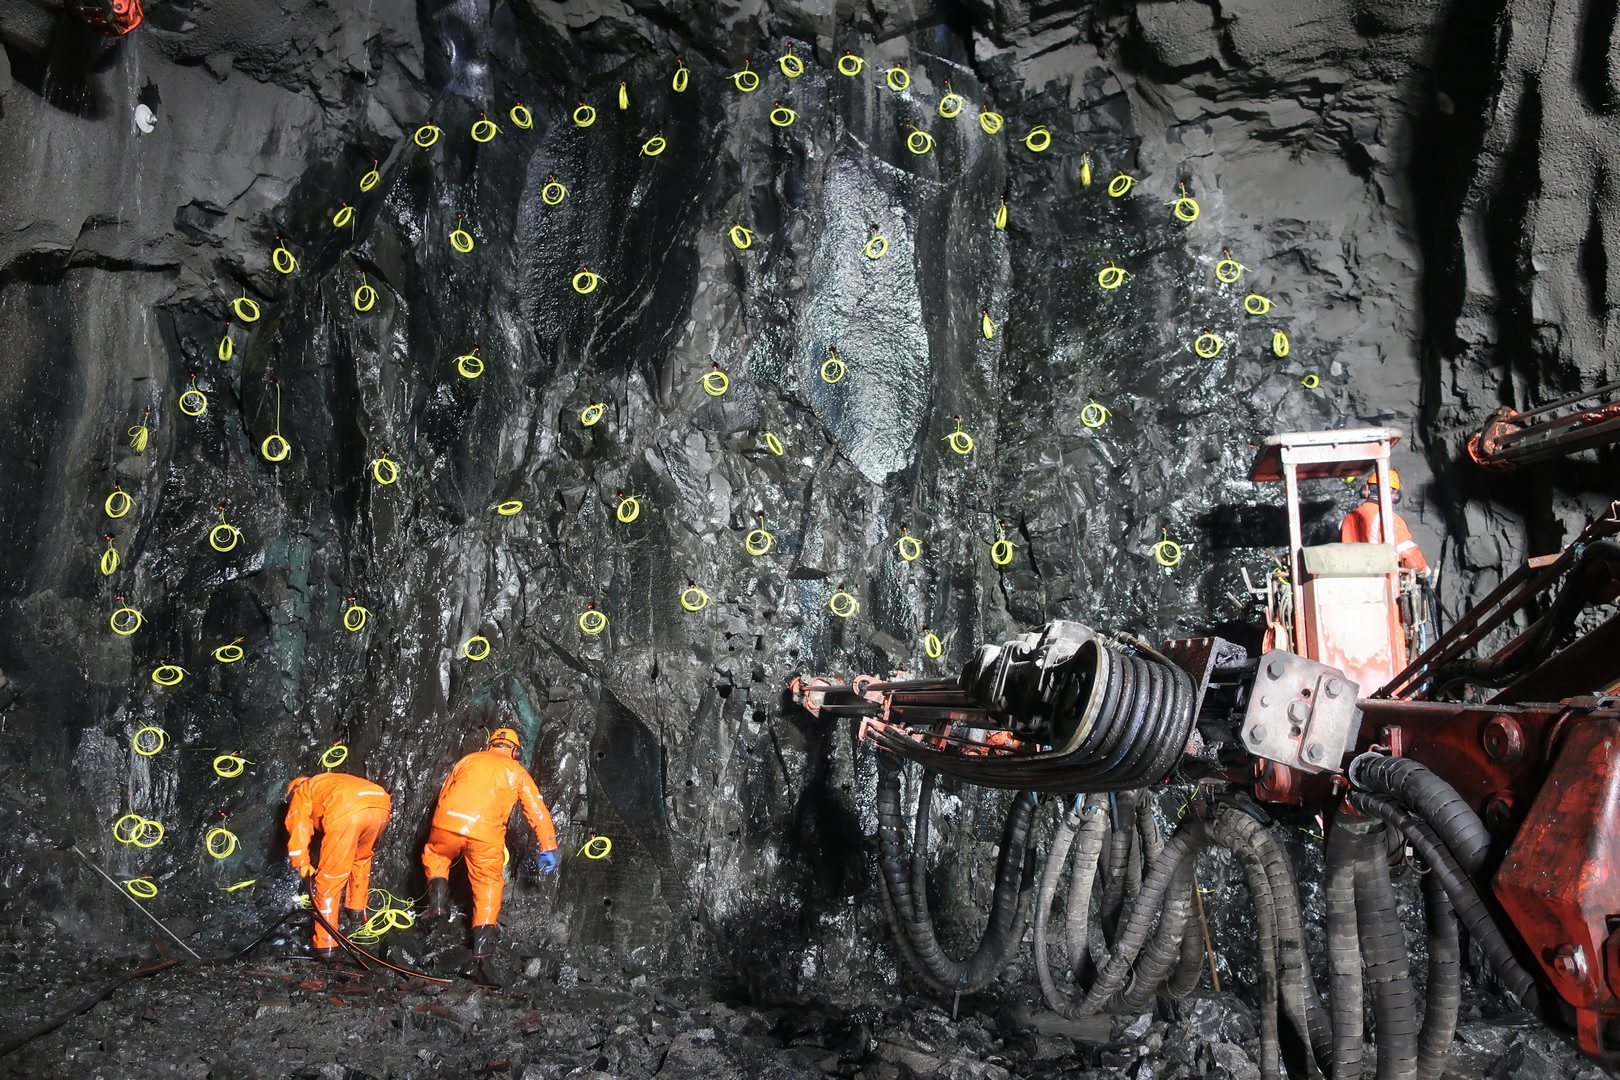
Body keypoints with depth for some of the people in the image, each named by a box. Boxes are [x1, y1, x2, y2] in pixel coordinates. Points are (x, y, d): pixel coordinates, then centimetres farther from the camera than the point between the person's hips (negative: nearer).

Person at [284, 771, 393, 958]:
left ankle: (326, 943, 8)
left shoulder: (301, 792, 31)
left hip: (347, 812, -6)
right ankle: (356, 911, 40)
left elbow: (300, 825, 11)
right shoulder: (332, 782, 48)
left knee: (329, 880, 7)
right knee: (361, 858, 34)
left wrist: (302, 863, 11)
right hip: (381, 805, 6)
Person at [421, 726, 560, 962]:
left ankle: (438, 900, 13)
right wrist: (548, 849, 10)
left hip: (447, 823, 2)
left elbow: (444, 792, 28)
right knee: (488, 883, 16)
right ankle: (483, 939, 7)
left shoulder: (469, 759, 22)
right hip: (485, 834, -2)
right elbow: (538, 811, 10)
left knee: (435, 856, 31)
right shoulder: (518, 772, 17)